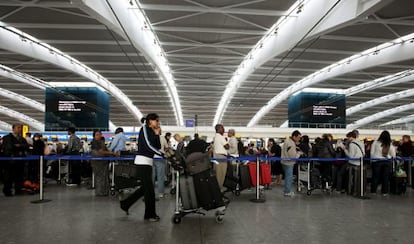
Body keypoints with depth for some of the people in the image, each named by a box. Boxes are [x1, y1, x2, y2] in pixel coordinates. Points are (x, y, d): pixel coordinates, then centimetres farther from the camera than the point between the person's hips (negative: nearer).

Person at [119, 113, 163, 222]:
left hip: (148, 162, 9)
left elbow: (158, 147, 12)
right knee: (149, 189, -4)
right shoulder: (144, 128, -6)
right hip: (142, 161, -9)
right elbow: (148, 145, -15)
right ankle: (150, 214, 7)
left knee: (145, 188, 15)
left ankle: (125, 204, 28)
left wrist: (157, 135, 2)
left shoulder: (152, 132, 18)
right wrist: (162, 154, -13)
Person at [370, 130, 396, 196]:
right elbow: (393, 155, 4)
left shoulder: (376, 142, -5)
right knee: (386, 177, 8)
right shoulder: (390, 144, -1)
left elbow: (372, 153, -2)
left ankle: (373, 191, 12)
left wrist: (372, 159, 11)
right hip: (387, 162, 1)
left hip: (377, 161, -1)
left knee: (375, 176, 7)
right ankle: (384, 192, 13)